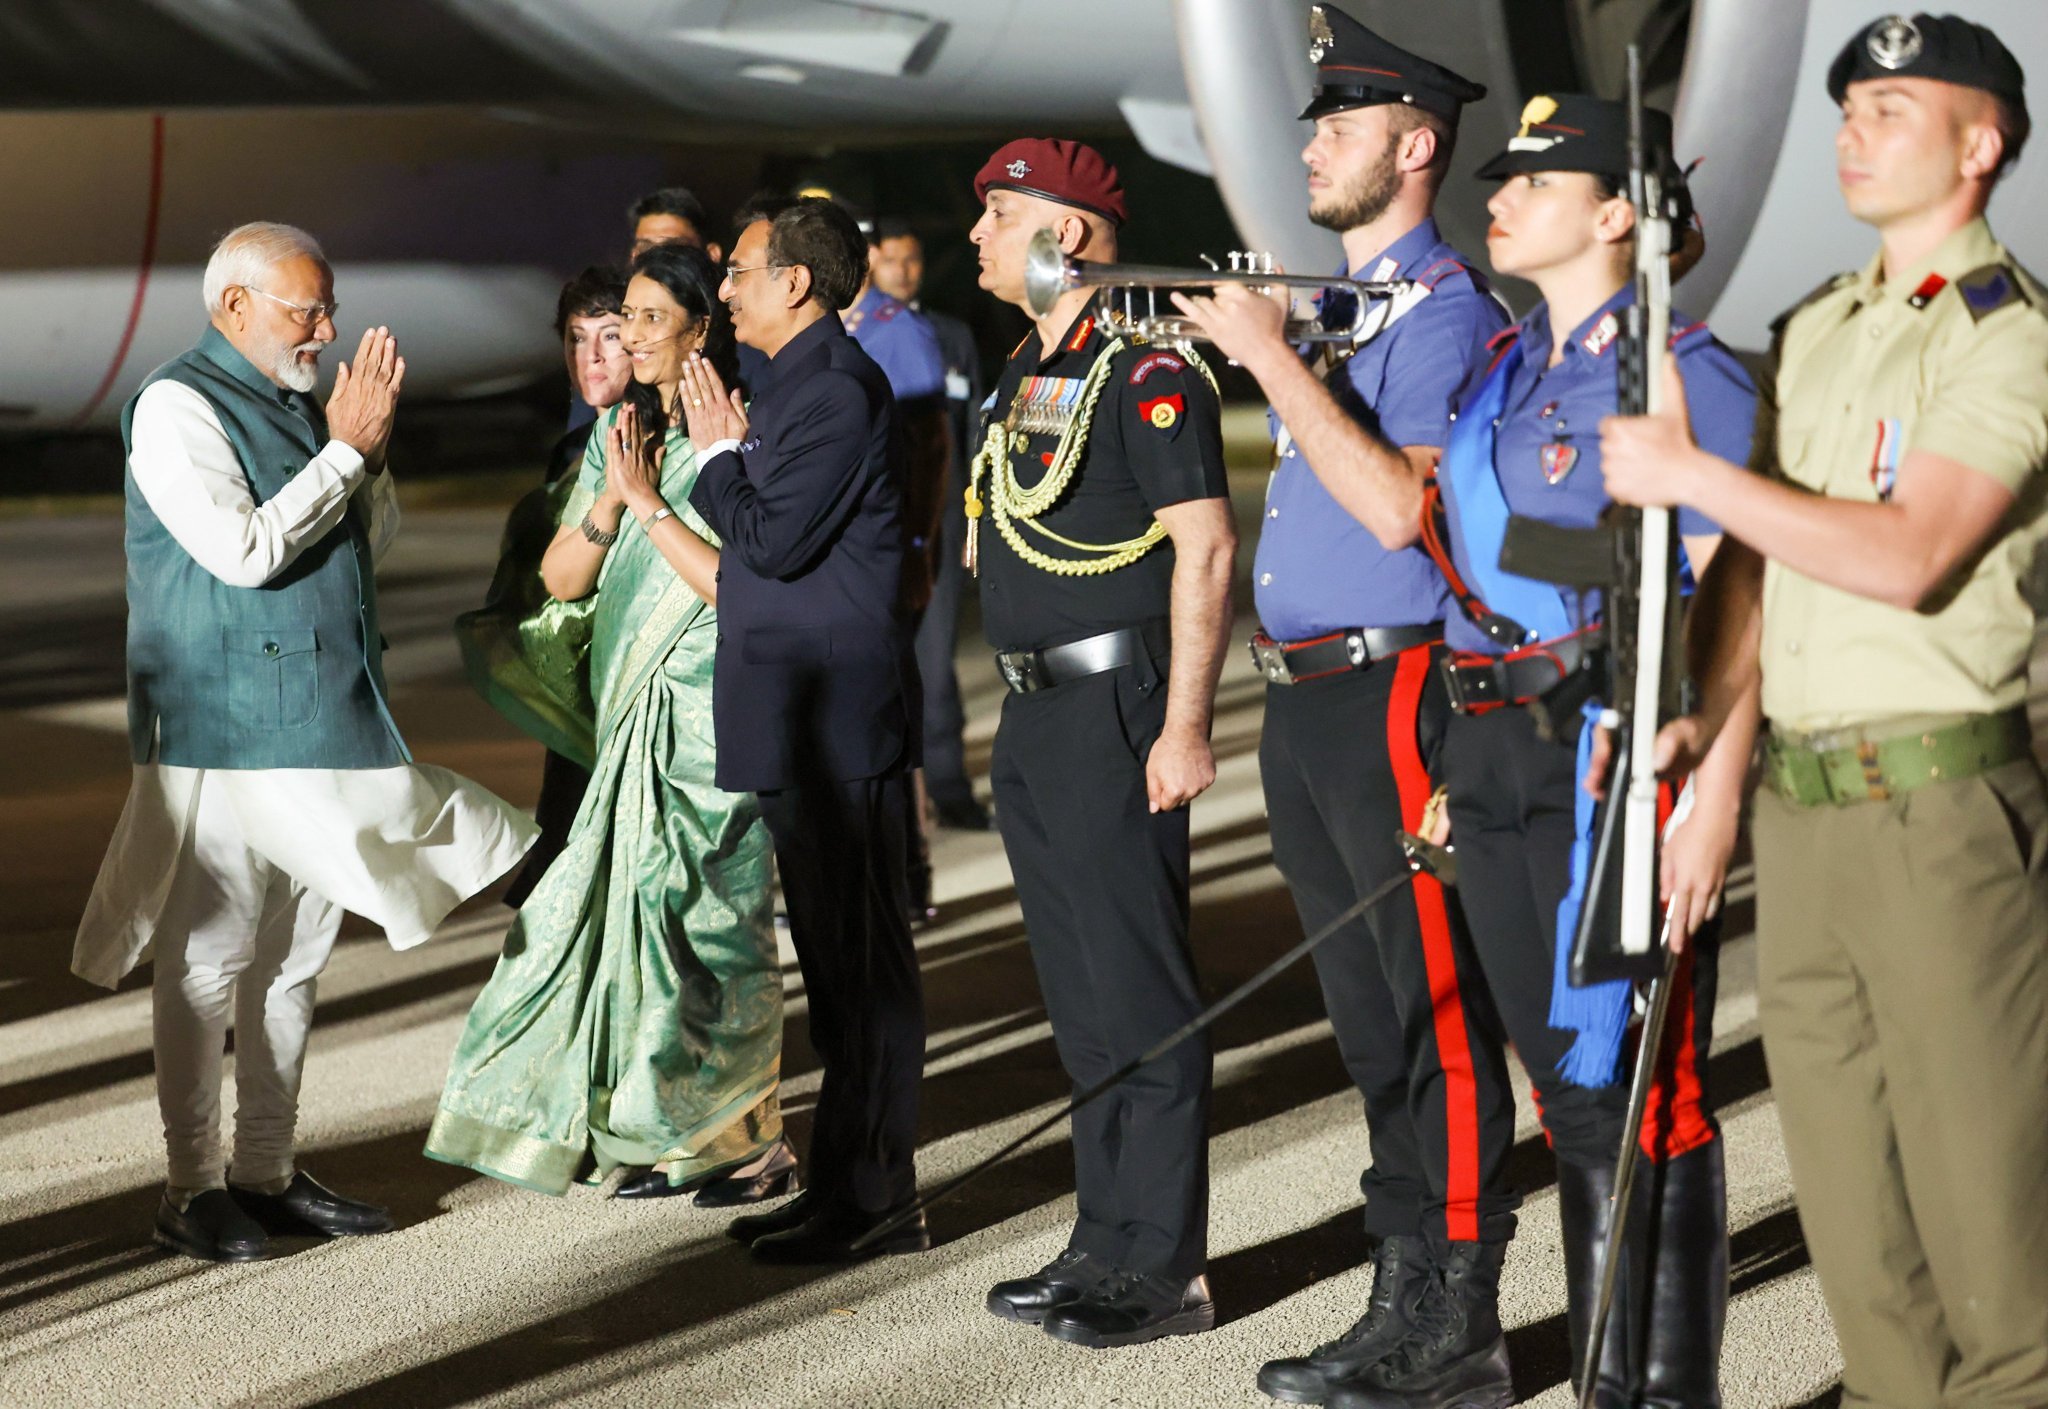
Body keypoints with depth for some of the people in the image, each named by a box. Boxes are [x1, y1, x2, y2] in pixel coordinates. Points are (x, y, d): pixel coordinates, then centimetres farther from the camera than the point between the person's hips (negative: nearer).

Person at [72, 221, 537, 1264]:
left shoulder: (297, 400, 15)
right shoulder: (179, 407, -10)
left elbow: (372, 542, 18)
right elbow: (246, 551, -20)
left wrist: (371, 448, 1)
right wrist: (347, 450, -14)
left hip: (323, 725, 8)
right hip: (226, 733, -8)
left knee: (294, 955, 12)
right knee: (208, 958, -3)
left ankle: (267, 1174, 21)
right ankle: (193, 1192, 4)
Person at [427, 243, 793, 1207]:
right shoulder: (618, 435, 11)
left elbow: (739, 584, -18)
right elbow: (562, 578, 8)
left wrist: (650, 500, -16)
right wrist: (610, 498, -8)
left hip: (714, 714, -7)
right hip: (633, 711, 7)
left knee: (706, 919, -4)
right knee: (638, 914, 7)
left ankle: (750, 1139, 7)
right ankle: (679, 1137, 17)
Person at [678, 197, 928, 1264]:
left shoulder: (836, 390, -15)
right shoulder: (801, 382, 17)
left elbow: (774, 542, -21)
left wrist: (717, 457, -7)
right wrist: (730, 457, 6)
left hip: (839, 720, -11)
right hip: (803, 723, 11)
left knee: (861, 960, -5)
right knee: (837, 960, 14)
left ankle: (876, 1201, 0)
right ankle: (843, 1184, 21)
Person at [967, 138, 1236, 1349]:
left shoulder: (1145, 368, -13)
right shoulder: (1030, 368, 16)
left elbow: (1206, 545, -18)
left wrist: (1186, 724, -22)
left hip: (1116, 714, -10)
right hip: (1037, 716, 10)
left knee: (1141, 994, -5)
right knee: (1081, 999, 14)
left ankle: (1166, 1268, 0)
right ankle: (1107, 1242, 22)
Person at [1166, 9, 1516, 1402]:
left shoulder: (1448, 308, -10)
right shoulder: (1333, 304, 18)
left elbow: (1402, 504, -23)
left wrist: (1274, 357, -20)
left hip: (1392, 695, -9)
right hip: (1304, 700, 9)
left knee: (1436, 1017, -5)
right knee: (1371, 1022, 13)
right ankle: (1406, 1294, 20)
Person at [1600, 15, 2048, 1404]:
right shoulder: (1815, 330, 16)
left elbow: (1907, 558, -20)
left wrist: (1692, 476, -18)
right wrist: (1714, 710, 2)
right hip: (1800, 805, 8)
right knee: (1845, 1184, 12)